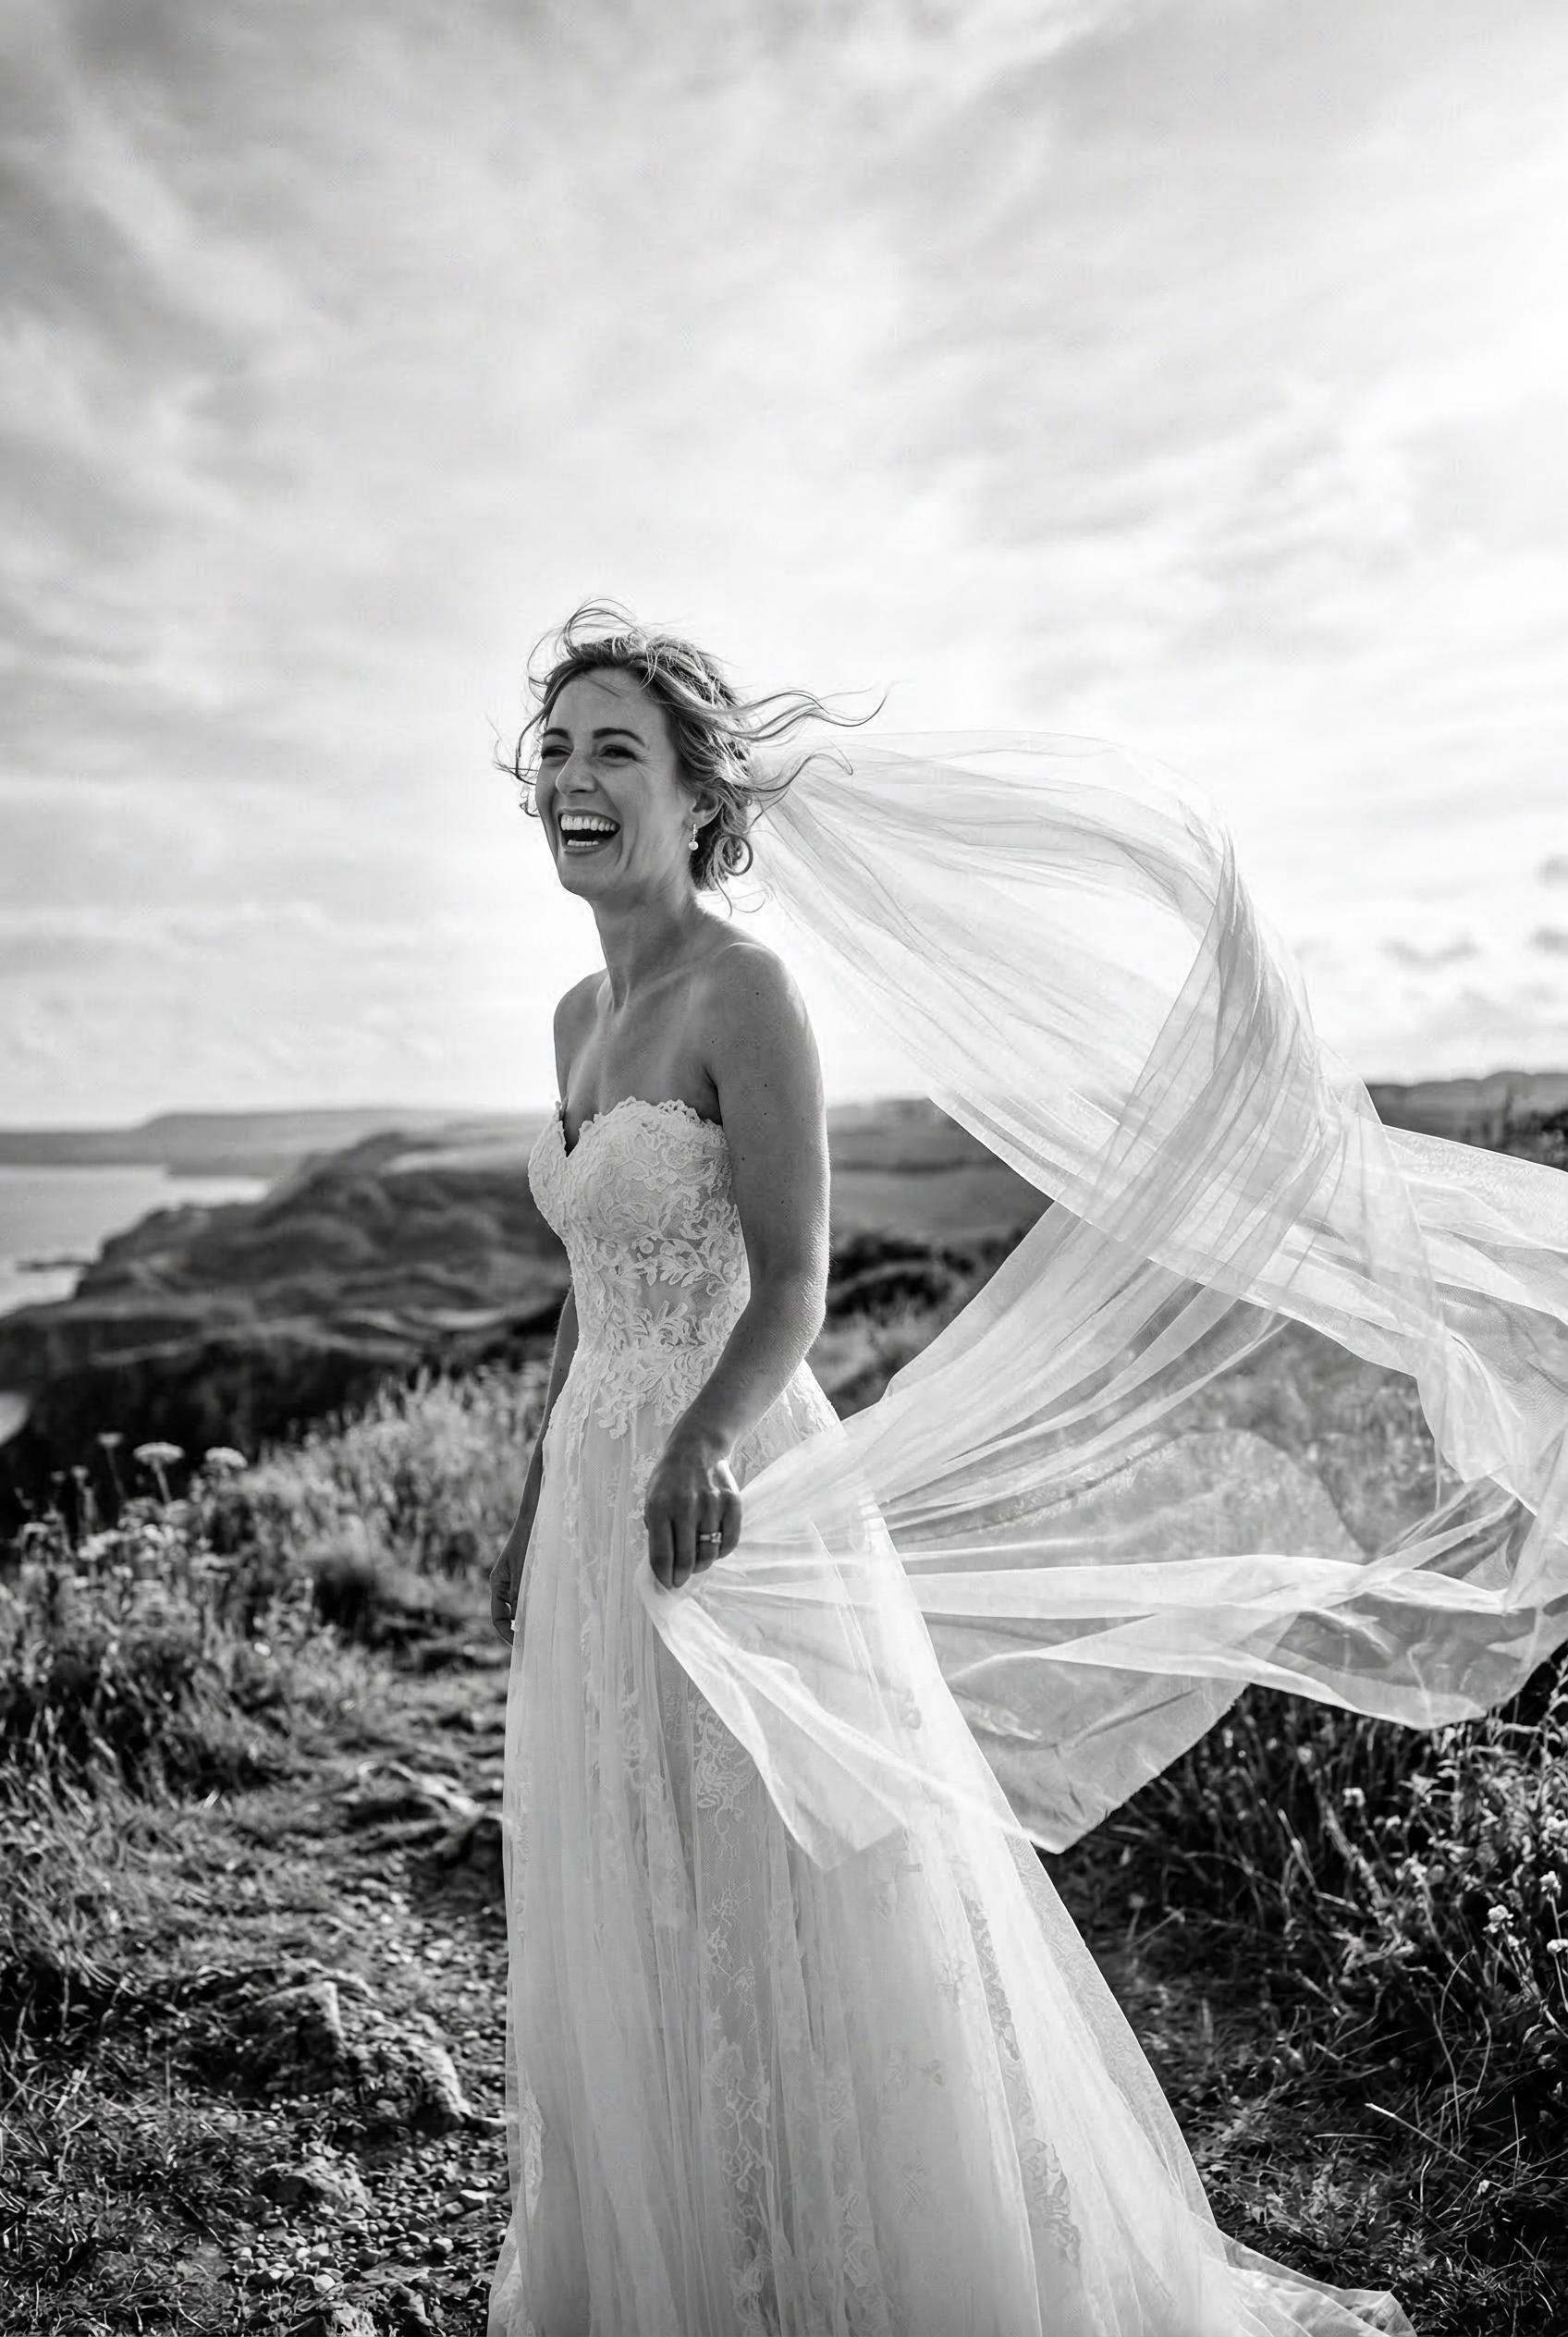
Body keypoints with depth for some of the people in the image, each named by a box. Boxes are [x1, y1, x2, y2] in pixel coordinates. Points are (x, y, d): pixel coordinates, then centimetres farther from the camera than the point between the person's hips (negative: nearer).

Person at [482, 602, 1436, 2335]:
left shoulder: (743, 990, -13)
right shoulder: (580, 1013, 11)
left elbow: (792, 1287, -19)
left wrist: (702, 1446, -37)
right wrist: (528, 1518, 20)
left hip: (726, 1495, -8)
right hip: (598, 1495, 8)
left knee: (802, 1922, 5)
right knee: (623, 1936, 18)